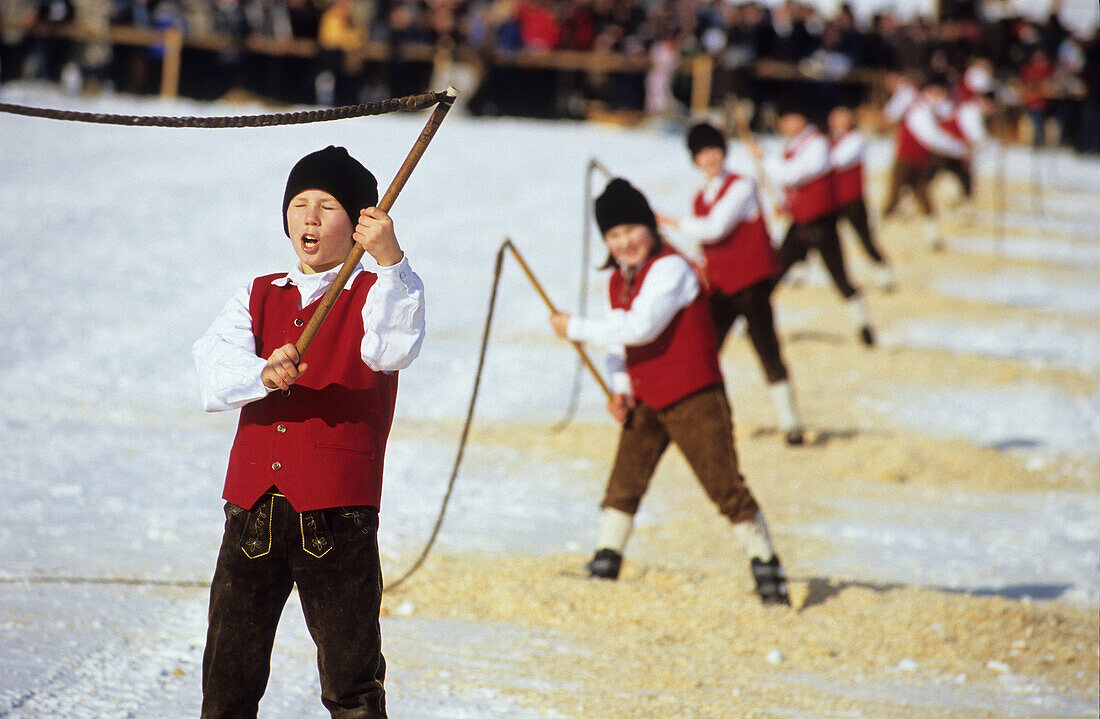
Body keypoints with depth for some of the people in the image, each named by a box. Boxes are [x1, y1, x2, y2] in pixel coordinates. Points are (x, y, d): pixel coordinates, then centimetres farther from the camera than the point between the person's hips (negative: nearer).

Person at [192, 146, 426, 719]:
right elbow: (212, 371, -2)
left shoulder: (378, 294, 4)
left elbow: (394, 349, -19)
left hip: (338, 513, -4)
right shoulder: (257, 298, 15)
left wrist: (390, 260, -34)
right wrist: (263, 374, -24)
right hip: (252, 508, 4)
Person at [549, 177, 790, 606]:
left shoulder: (670, 268, -17)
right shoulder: (617, 280, 9)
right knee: (623, 485, 2)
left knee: (724, 485, -5)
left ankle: (766, 567, 5)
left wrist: (576, 328, -20)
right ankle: (604, 566, 9)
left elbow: (641, 327, -28)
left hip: (694, 399, -7)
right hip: (645, 401, 7)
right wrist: (620, 389, 1)